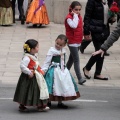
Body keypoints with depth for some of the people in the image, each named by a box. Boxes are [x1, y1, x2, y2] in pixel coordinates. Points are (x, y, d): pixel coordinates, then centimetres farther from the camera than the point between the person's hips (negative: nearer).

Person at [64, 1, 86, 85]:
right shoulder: (69, 17, -15)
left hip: (78, 41, 8)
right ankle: (80, 78, -13)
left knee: (72, 58, 19)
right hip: (72, 42, -8)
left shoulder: (79, 16, 9)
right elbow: (74, 25, -35)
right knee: (76, 60, -11)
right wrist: (75, 16, -26)